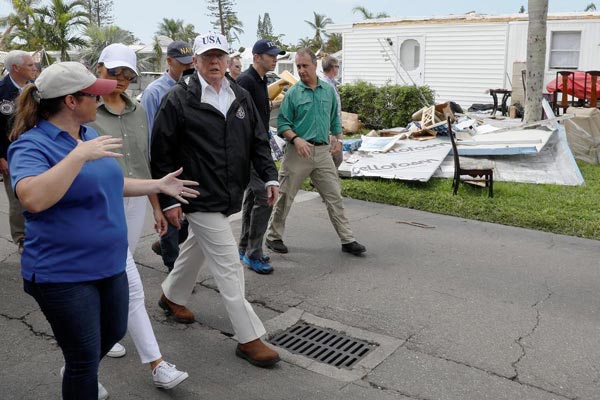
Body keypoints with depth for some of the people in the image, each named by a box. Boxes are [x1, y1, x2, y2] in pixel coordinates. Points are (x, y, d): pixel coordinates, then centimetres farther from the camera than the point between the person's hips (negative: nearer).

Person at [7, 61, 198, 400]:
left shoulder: (89, 134, 6)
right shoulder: (32, 145, -18)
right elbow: (33, 199, -37)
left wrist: (158, 185, 17)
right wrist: (80, 155, -37)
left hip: (109, 264, 8)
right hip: (63, 273, -8)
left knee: (115, 332, 25)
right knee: (85, 358, 5)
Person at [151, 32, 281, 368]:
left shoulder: (241, 97, 6)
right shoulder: (179, 99, -11)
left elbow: (259, 141, 10)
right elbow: (161, 153, -10)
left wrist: (270, 176, -4)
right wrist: (168, 199, -12)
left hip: (229, 196, 7)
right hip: (201, 198, -7)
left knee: (197, 247, 25)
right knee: (228, 265, -5)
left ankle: (173, 296, 50)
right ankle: (250, 338, 5)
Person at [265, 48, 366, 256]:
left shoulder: (329, 90, 9)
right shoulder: (292, 93, -3)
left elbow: (335, 117, 21)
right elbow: (282, 124, -5)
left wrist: (338, 137, 11)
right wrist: (296, 139, -20)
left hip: (322, 151, 3)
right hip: (298, 151, -3)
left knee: (334, 197, 5)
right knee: (285, 196, 4)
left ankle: (347, 240, 13)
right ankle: (273, 237, 20)